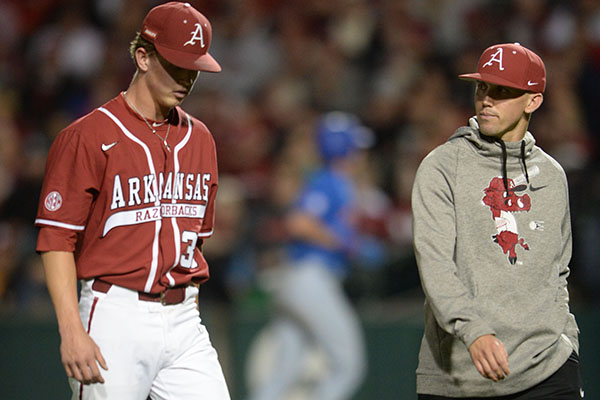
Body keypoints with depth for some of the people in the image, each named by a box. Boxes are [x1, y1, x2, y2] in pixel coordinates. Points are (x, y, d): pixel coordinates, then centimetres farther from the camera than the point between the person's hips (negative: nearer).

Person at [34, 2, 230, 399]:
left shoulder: (199, 139, 14)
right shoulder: (87, 137, -7)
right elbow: (56, 240, -10)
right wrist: (72, 331, -19)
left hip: (183, 320, 6)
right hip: (115, 319, -6)